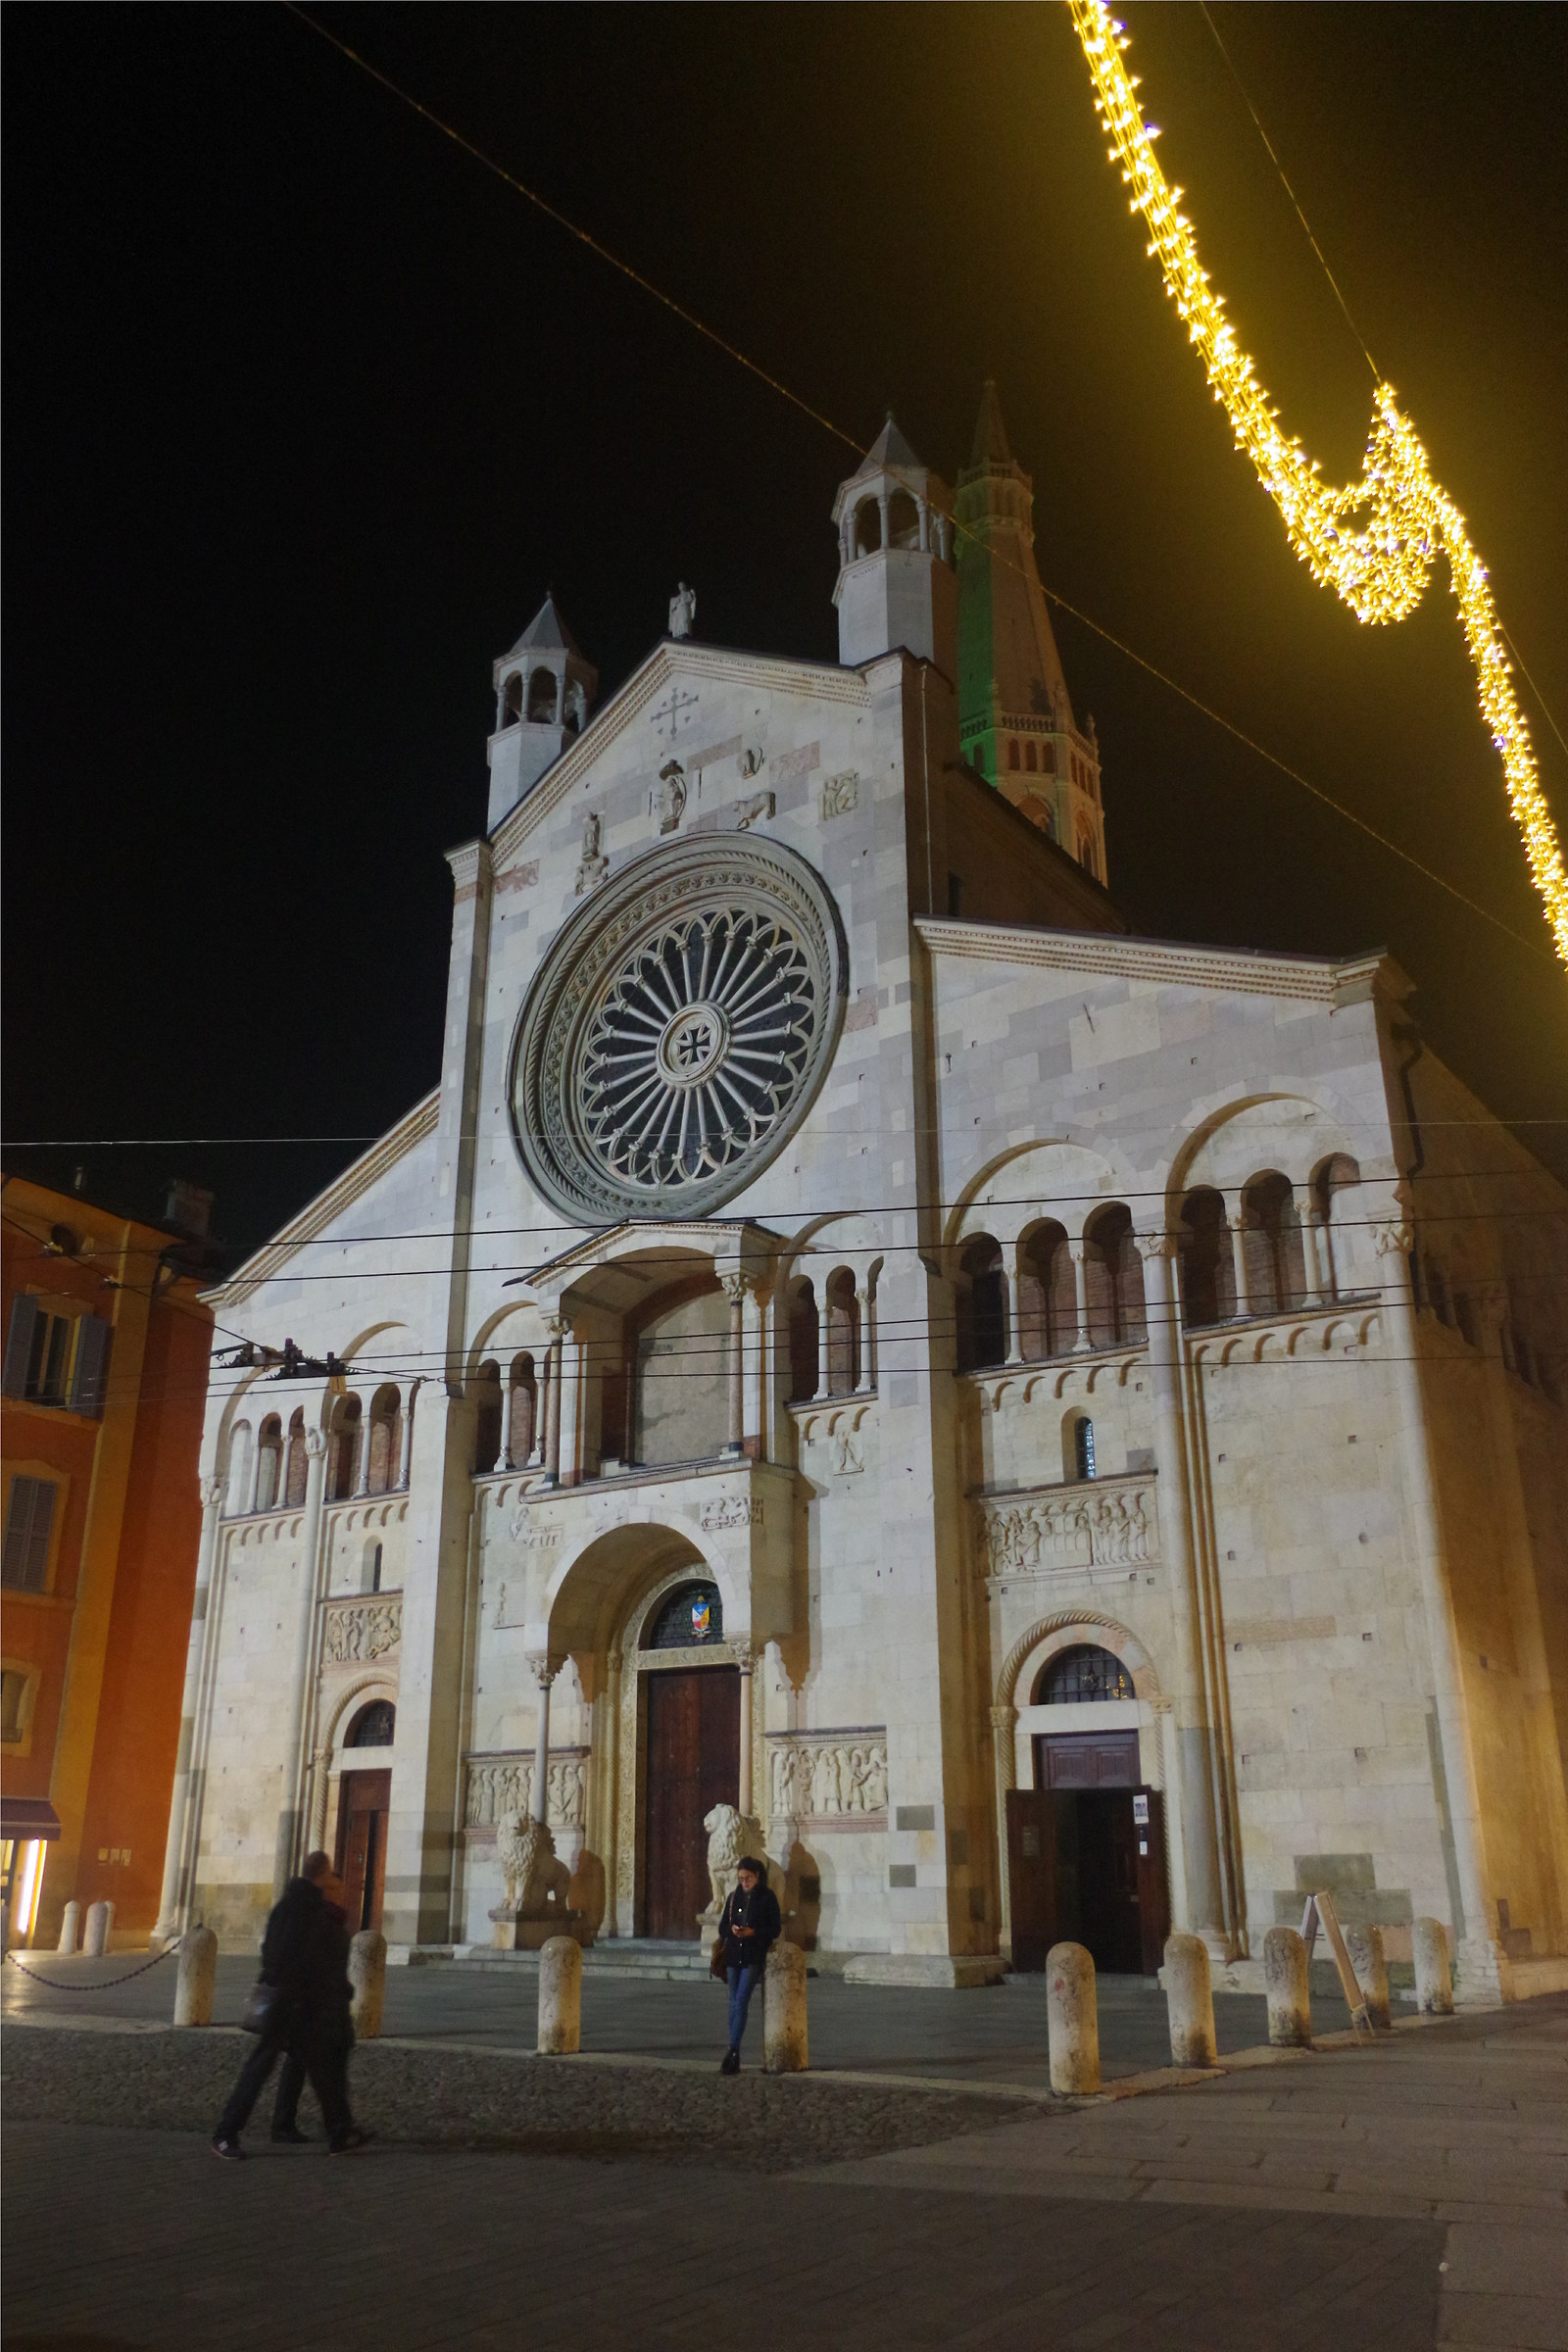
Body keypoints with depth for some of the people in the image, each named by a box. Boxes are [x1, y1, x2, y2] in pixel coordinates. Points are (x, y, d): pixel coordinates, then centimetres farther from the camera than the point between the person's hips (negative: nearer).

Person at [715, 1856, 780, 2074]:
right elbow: (722, 1927, 13)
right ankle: (734, 2059, 12)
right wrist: (731, 1929, -9)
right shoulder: (734, 1897, 11)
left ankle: (732, 2051, -15)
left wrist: (753, 1932, -16)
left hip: (754, 1956, -5)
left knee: (741, 2001, -15)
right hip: (733, 1955, 5)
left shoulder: (767, 1897, -1)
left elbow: (776, 1929, -3)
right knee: (734, 2004, 7)